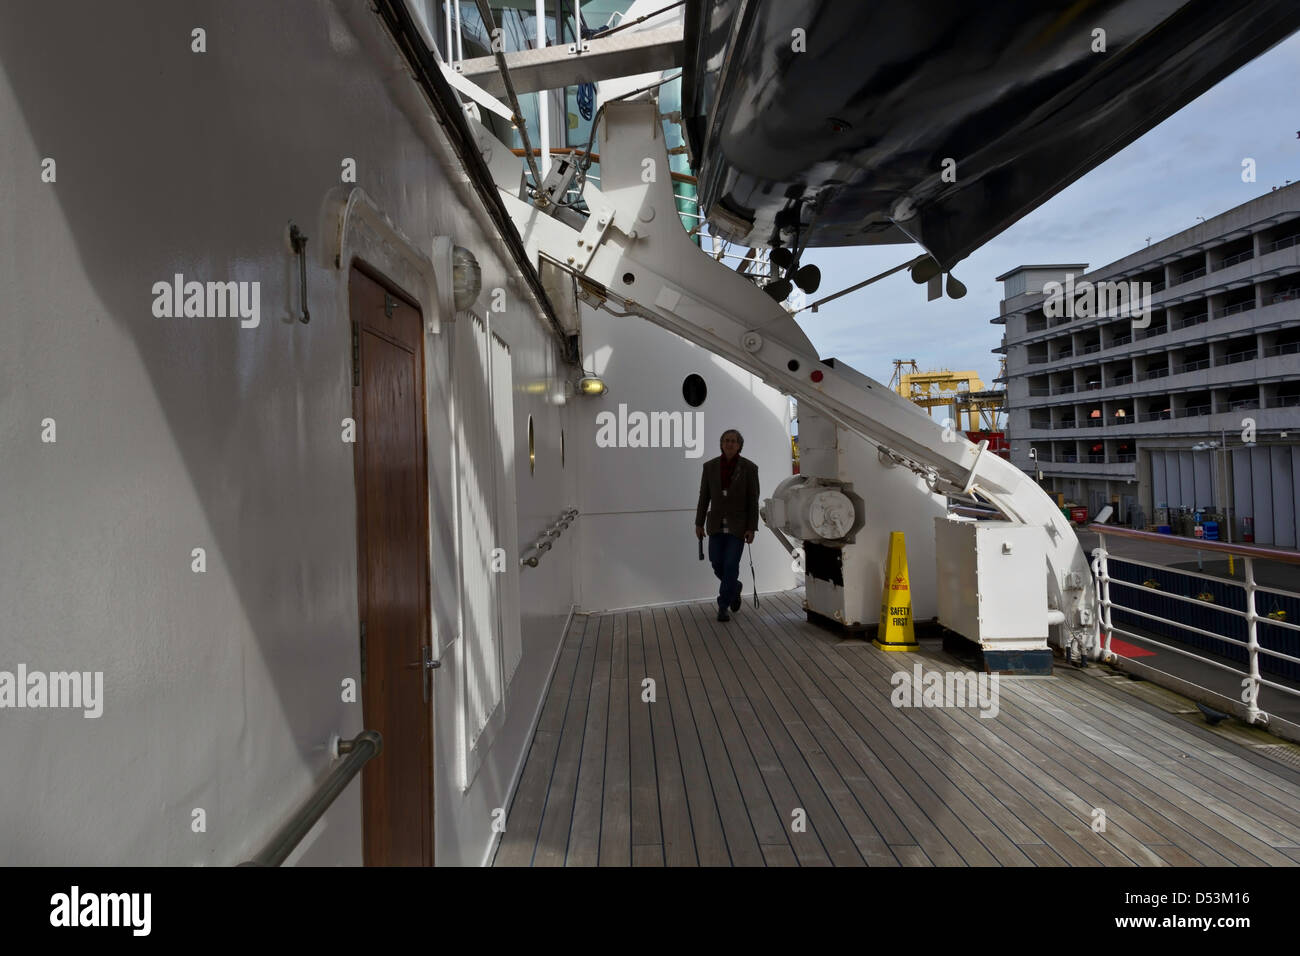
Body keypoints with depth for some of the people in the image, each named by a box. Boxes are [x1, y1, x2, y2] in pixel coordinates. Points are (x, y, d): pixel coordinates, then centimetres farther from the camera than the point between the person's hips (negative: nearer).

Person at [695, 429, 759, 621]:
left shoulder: (749, 468, -10)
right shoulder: (710, 466, -2)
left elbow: (753, 500, -9)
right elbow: (704, 497, 2)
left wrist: (751, 529, -12)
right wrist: (699, 524, 1)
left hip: (739, 524, -3)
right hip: (717, 523, 3)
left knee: (731, 566, -7)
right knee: (718, 564, 6)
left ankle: (723, 607, 6)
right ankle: (734, 588, 37)